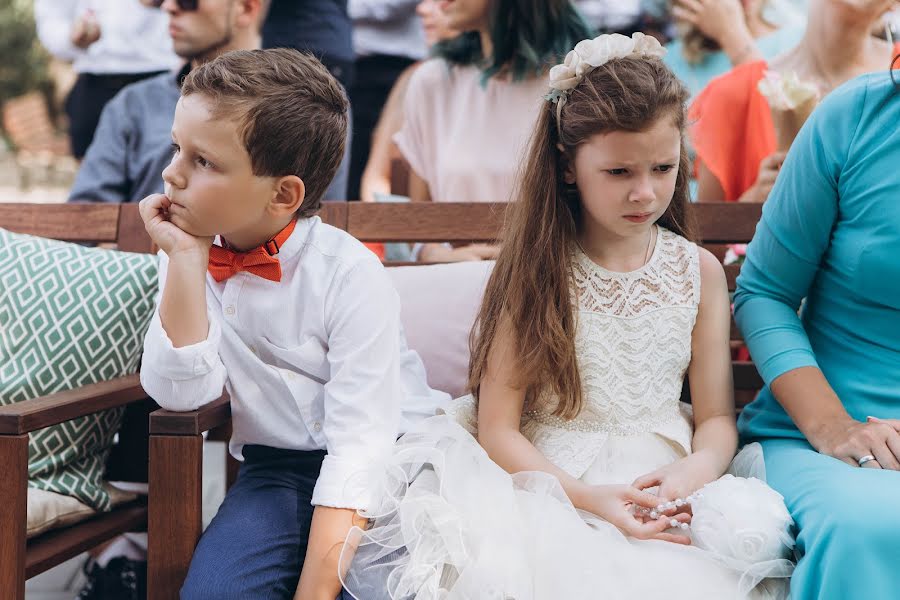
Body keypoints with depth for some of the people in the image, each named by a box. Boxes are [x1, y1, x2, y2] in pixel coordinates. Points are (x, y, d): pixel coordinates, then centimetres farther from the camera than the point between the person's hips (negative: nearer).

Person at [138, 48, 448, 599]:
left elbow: (360, 445, -21)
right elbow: (183, 393, -13)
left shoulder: (351, 276, -17)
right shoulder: (189, 256, 0)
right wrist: (187, 260, -18)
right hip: (276, 466, 3)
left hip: (388, 458, -3)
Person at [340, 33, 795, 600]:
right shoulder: (534, 271, 0)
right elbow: (497, 427, -4)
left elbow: (717, 417, 8)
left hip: (656, 485, 3)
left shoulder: (699, 271, 8)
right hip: (544, 484, -2)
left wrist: (694, 472, -15)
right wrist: (585, 495, -20)